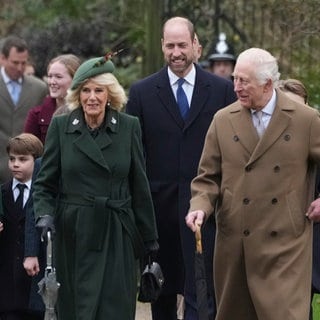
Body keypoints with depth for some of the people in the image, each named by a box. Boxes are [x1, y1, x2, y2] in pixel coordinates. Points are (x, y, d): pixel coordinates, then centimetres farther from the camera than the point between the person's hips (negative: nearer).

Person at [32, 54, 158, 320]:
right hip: (73, 238, 1)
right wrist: (44, 215, -14)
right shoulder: (60, 127, 2)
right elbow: (45, 184, 5)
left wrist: (150, 238, 8)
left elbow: (140, 188, 7)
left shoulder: (129, 127, 2)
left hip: (116, 237, -1)